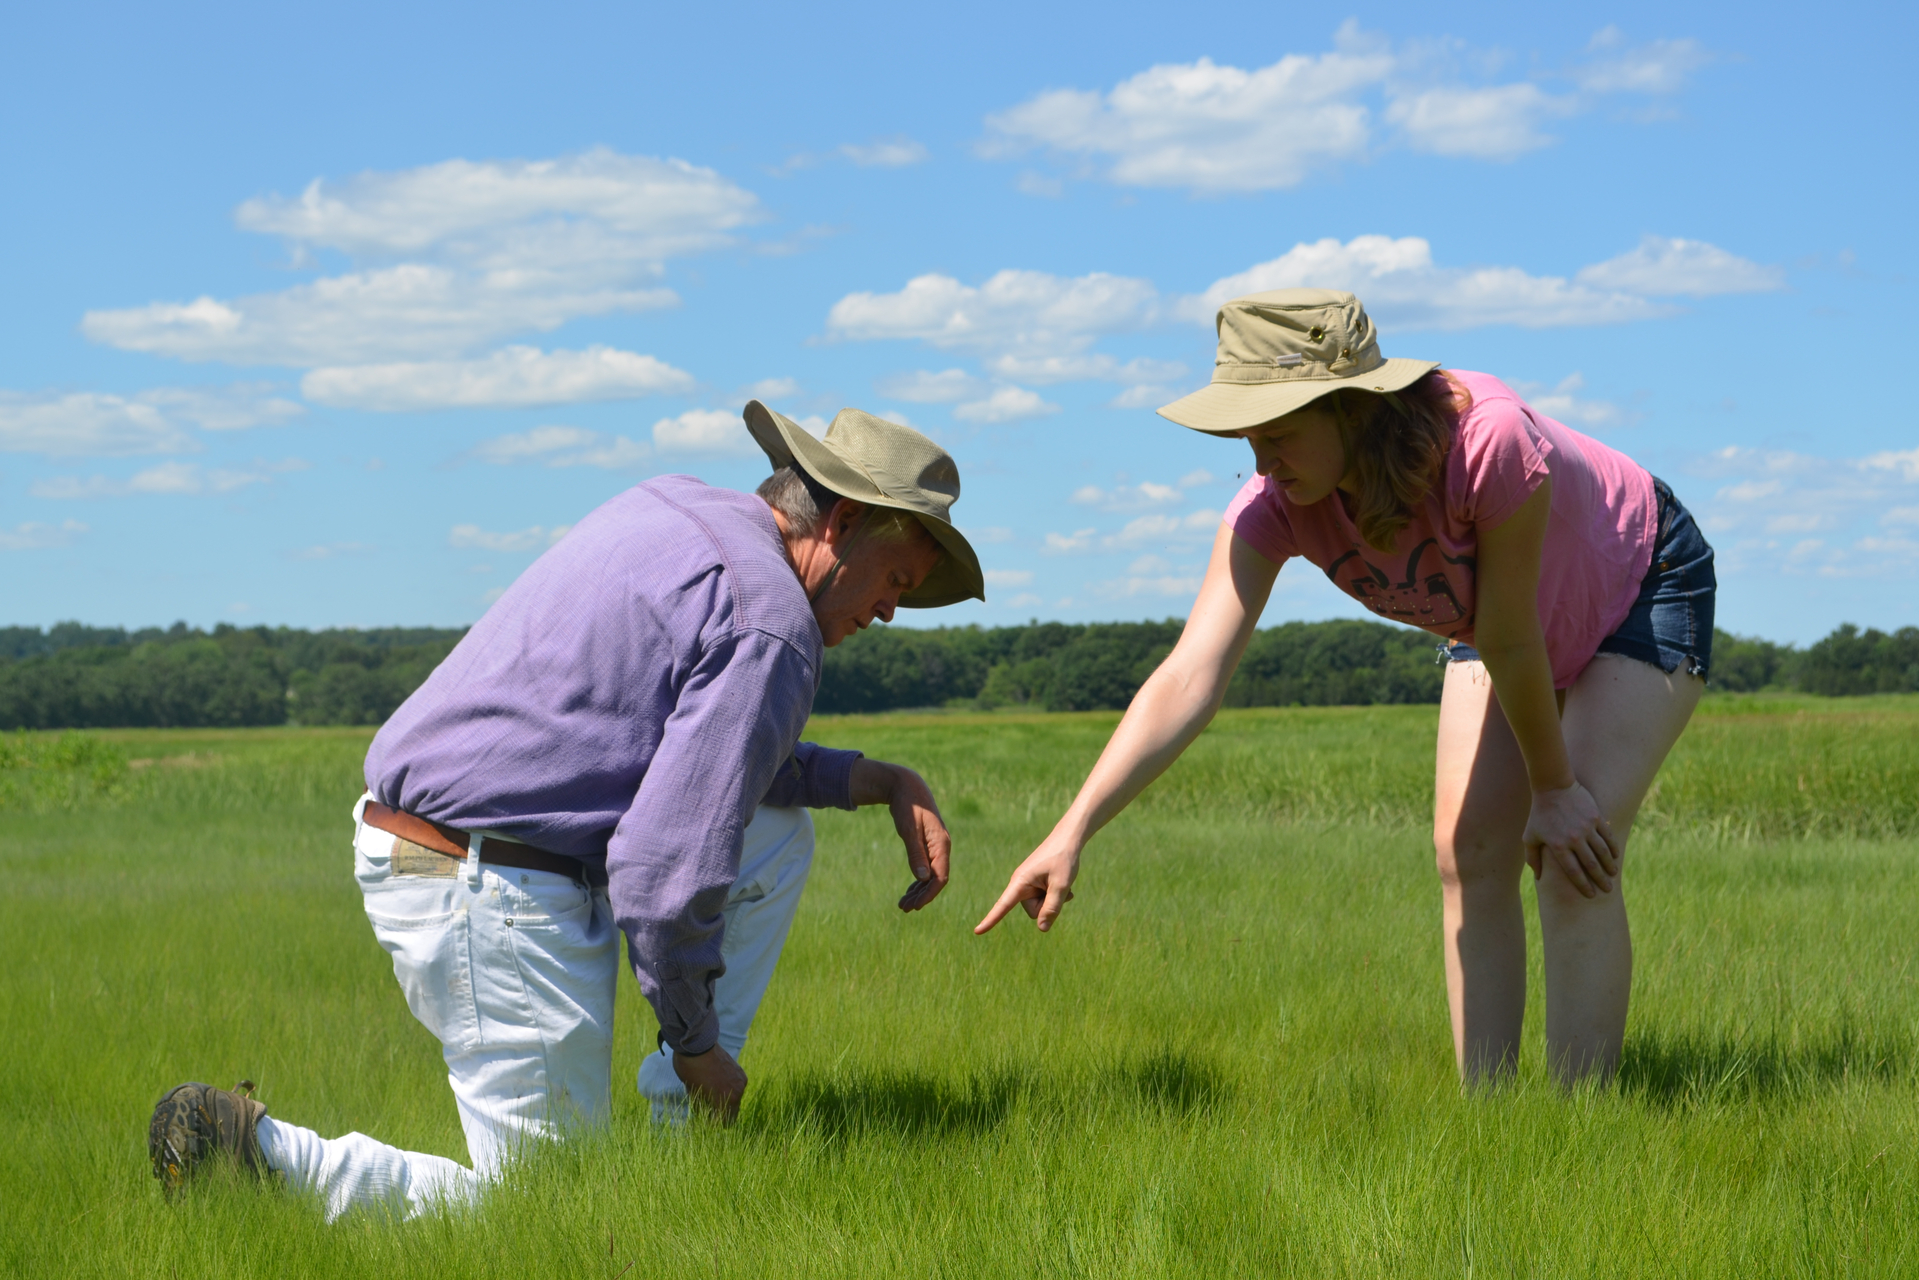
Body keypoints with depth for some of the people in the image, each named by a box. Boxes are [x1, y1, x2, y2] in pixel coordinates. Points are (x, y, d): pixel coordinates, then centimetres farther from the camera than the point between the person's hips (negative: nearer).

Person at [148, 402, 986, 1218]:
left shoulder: (668, 507, 14)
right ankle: (256, 1151, -4)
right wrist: (697, 1042, -5)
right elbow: (665, 871, -21)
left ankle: (685, 1119, 18)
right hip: (500, 899, -10)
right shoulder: (773, 633, -14)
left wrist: (877, 782, 15)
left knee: (777, 834, 19)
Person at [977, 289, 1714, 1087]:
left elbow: (1511, 645, -32)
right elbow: (1189, 677, -35)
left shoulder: (1489, 443, -44)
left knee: (1572, 860, -17)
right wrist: (1073, 832, -44)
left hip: (1644, 587, -5)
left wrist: (1555, 790, -19)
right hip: (1503, 622, 5)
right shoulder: (1274, 506, -28)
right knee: (1469, 851, -5)